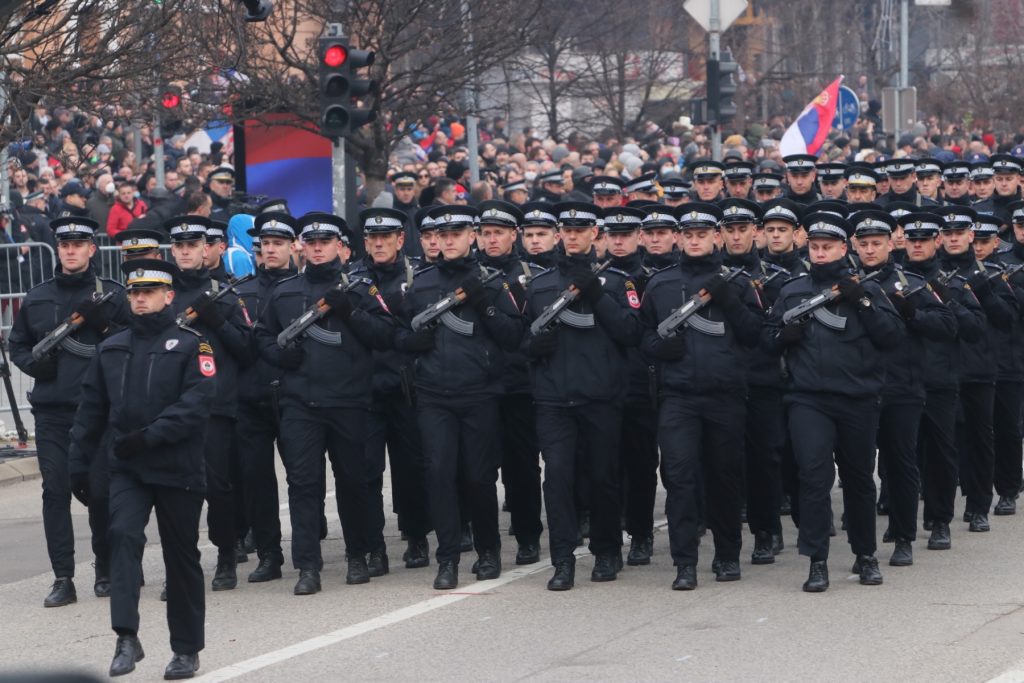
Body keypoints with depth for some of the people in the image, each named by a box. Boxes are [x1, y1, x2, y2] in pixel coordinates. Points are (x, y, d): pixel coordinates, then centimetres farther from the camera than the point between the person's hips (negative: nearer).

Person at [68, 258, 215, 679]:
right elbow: (91, 409, 14)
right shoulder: (111, 349, 11)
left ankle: (187, 649, 18)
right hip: (127, 469, 3)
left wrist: (150, 435, -23)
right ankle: (127, 639, -23)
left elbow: (196, 404, -15)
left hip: (178, 469, -3)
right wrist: (78, 463, 9)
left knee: (181, 557, 6)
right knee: (123, 535, -20)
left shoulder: (190, 345, -3)